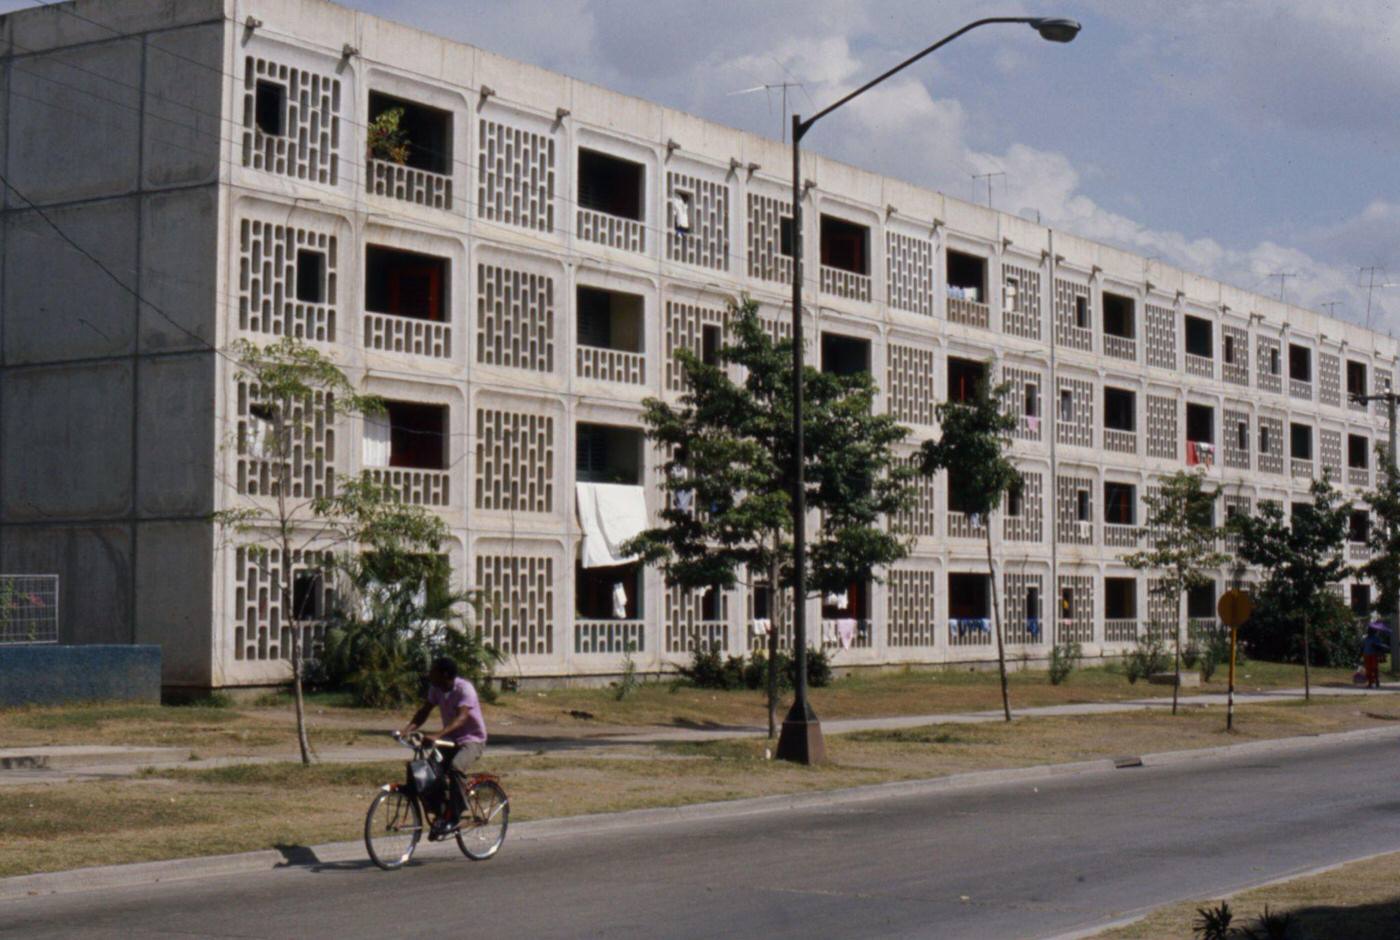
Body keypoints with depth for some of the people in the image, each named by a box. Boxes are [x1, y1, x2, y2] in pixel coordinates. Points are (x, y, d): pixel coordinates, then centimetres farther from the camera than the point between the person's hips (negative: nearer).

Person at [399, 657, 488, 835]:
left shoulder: (464, 688, -22)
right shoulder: (436, 688, -1)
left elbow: (461, 717, -35)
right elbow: (424, 712, 0)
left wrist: (437, 735, -48)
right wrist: (407, 729, -20)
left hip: (472, 740, -7)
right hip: (449, 740, 7)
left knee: (456, 767, -35)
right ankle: (439, 815, 2)